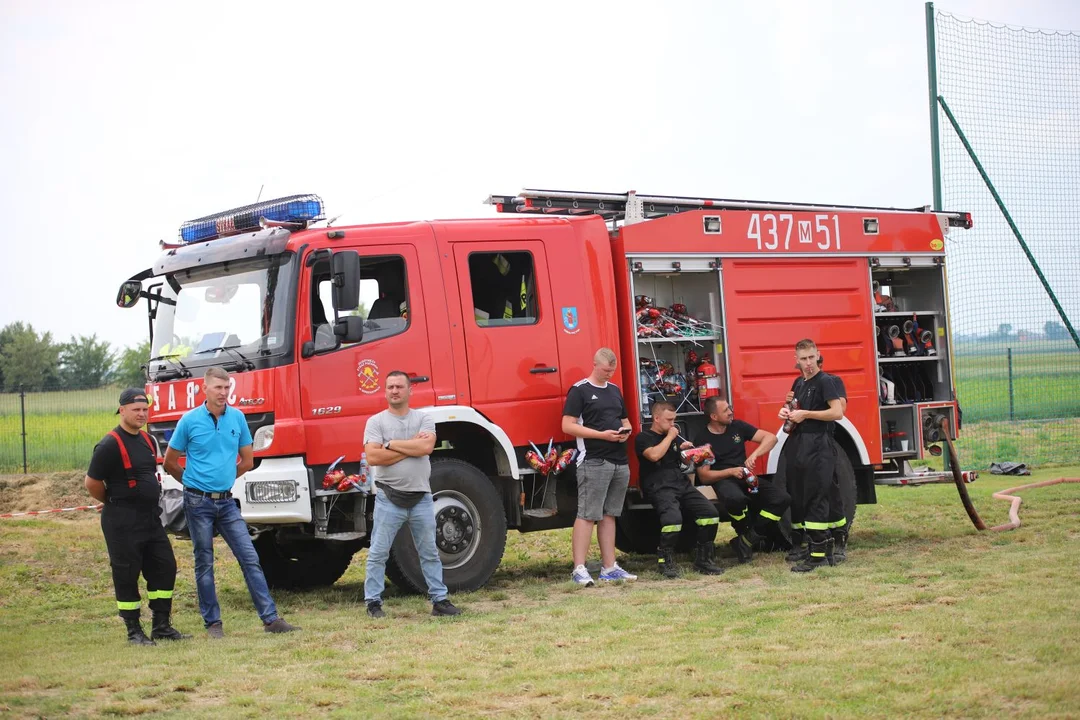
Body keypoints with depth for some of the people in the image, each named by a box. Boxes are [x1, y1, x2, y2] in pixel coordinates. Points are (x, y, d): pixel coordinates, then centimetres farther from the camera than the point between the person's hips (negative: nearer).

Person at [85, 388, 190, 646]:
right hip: (123, 522, -8)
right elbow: (92, 483, -11)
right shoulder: (110, 445, -14)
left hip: (150, 516, 8)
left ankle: (161, 626, 15)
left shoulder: (147, 440, 11)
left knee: (165, 567, 7)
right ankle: (134, 631, 8)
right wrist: (114, 503, 4)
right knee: (126, 574, 0)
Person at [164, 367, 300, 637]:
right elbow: (170, 462, 3)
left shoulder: (237, 418, 3)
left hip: (227, 501, 3)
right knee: (204, 562, 4)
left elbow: (247, 460, 14)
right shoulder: (190, 420, -6)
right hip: (199, 502, -3)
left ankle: (271, 618, -2)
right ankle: (213, 622, 12)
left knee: (250, 557, -2)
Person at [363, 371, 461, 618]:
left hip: (421, 497, 2)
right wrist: (411, 446, -12)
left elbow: (426, 446, -14)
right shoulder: (376, 422, 0)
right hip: (389, 498, -2)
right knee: (378, 553, 0)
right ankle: (373, 602, 7)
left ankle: (439, 600, 17)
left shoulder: (424, 419, 5)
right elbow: (372, 457, -14)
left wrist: (391, 444, -12)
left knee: (430, 553, 10)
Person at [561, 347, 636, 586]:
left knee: (609, 515, 11)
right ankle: (579, 569, -11)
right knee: (587, 515, -10)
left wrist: (626, 430, 2)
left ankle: (609, 567, 14)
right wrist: (602, 435, -17)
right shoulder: (579, 390, -4)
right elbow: (568, 425, -11)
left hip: (619, 462, 7)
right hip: (593, 462, -7)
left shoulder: (615, 390, 18)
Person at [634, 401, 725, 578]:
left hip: (682, 484, 7)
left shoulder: (673, 436, 24)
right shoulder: (643, 438, 2)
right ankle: (666, 561, -15)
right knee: (673, 518, -34)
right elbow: (654, 455, -19)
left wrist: (683, 450, 10)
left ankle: (703, 559, -3)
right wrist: (669, 437, -5)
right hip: (660, 488, -7)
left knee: (710, 513, -14)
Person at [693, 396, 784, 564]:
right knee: (735, 498, -42)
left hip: (746, 478, 5)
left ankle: (746, 540, -18)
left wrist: (754, 455, -16)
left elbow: (771, 438, 2)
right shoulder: (702, 440, -4)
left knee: (782, 498, -21)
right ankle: (744, 533, -9)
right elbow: (704, 476, -6)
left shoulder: (738, 426, 6)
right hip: (723, 480, -5)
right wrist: (730, 471, -20)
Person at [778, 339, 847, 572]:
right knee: (800, 497, 10)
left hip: (818, 445, -9)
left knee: (816, 498, -11)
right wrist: (787, 413, 8)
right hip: (799, 444, 9)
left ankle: (818, 555, -11)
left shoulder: (825, 381, -8)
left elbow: (837, 412, -18)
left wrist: (806, 414, -18)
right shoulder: (798, 383, 16)